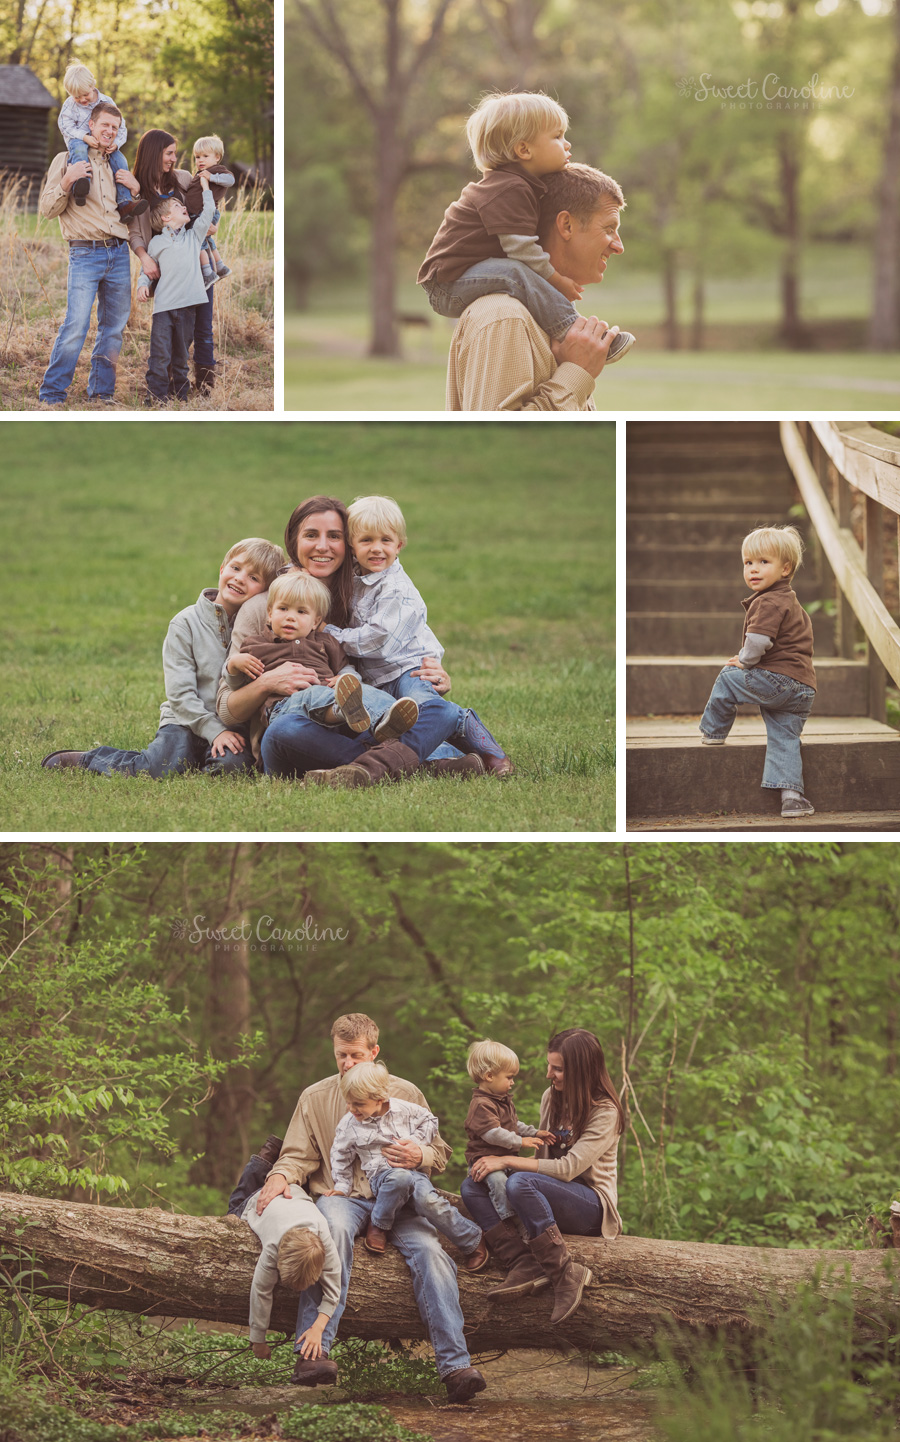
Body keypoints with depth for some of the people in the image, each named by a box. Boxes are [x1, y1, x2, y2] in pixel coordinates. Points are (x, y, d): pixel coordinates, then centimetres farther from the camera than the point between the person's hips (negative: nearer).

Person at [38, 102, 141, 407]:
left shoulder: (116, 167, 19)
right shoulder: (66, 160, 4)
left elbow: (134, 220, 22)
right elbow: (47, 210, -2)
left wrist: (135, 189, 4)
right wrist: (67, 182, -17)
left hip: (118, 253, 5)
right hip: (85, 253, -5)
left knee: (113, 327, 4)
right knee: (76, 325, -15)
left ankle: (101, 392, 13)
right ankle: (51, 394, -10)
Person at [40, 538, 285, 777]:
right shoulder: (185, 624, -3)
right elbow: (180, 693, -8)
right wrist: (214, 730, -17)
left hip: (233, 725, 1)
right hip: (187, 721, -1)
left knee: (232, 763, -33)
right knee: (158, 769, -27)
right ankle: (85, 759, 0)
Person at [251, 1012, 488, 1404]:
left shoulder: (405, 1093, 14)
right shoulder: (315, 1098, 14)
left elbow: (440, 1152, 15)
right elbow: (299, 1154, 11)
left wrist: (419, 1156, -10)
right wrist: (281, 1175, -13)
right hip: (341, 1196, -1)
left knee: (428, 1250, -29)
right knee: (334, 1229, -39)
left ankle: (455, 1365, -38)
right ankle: (313, 1353, -49)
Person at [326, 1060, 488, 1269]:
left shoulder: (404, 1110, 3)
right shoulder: (348, 1125, 4)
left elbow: (429, 1122, 16)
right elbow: (341, 1157, 18)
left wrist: (413, 1141, -1)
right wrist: (342, 1186, 12)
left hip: (415, 1170, 1)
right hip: (382, 1175, -1)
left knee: (427, 1200, -35)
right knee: (400, 1178, -42)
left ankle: (473, 1242, -15)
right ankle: (379, 1225, -19)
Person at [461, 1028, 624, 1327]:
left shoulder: (605, 1112, -12)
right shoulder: (552, 1098, 11)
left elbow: (568, 1168, -20)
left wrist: (506, 1161, -20)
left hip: (592, 1206, -8)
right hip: (555, 1194, 8)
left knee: (519, 1183, -35)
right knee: (472, 1185, -13)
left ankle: (566, 1274, -30)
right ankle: (525, 1266, -30)